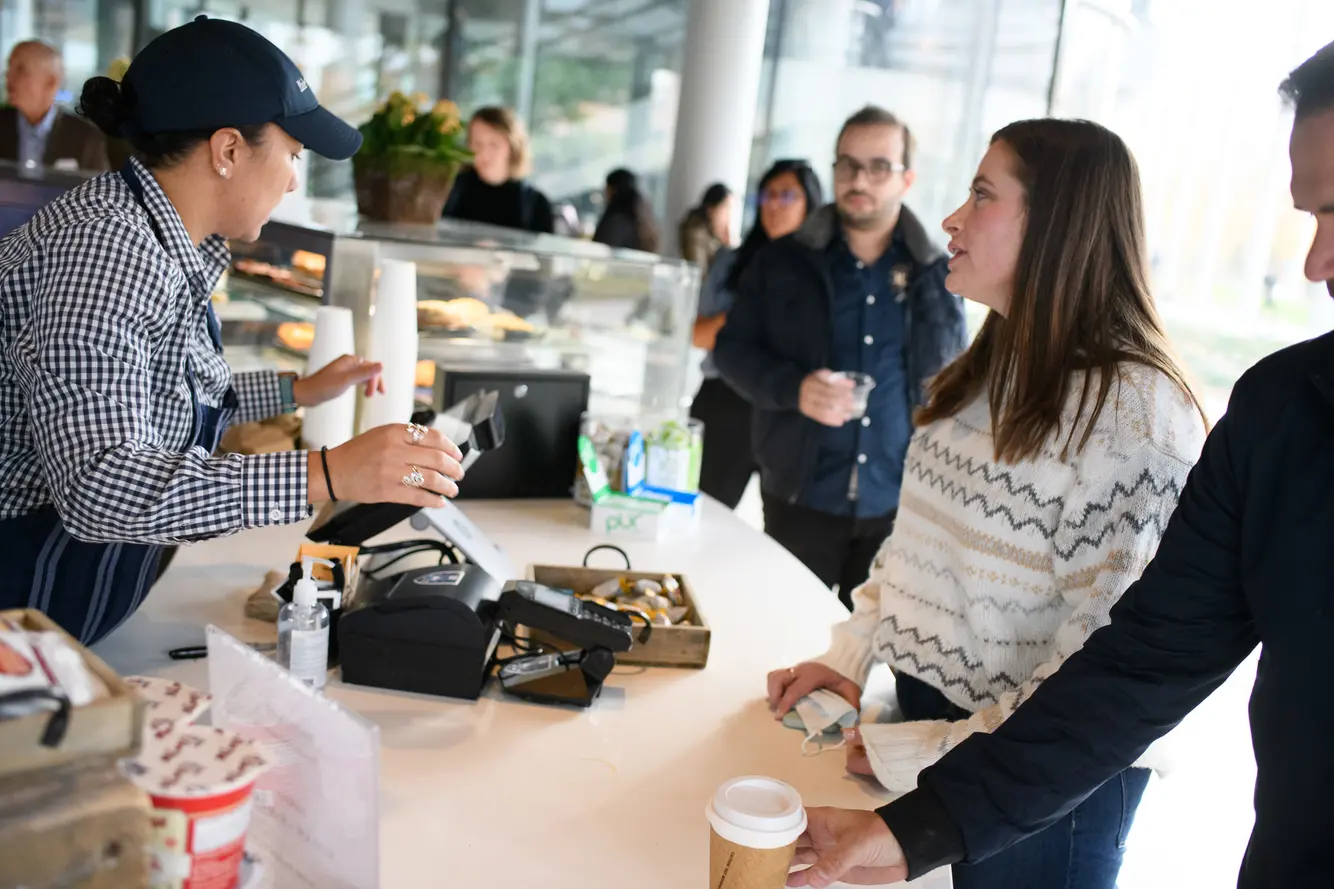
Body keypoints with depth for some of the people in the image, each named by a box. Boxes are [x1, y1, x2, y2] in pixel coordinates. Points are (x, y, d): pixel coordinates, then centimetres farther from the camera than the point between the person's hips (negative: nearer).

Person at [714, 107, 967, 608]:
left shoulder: (940, 274, 4)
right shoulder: (784, 261, 2)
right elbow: (732, 347, 1)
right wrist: (794, 387, -19)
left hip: (900, 505, 1)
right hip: (800, 496, 0)